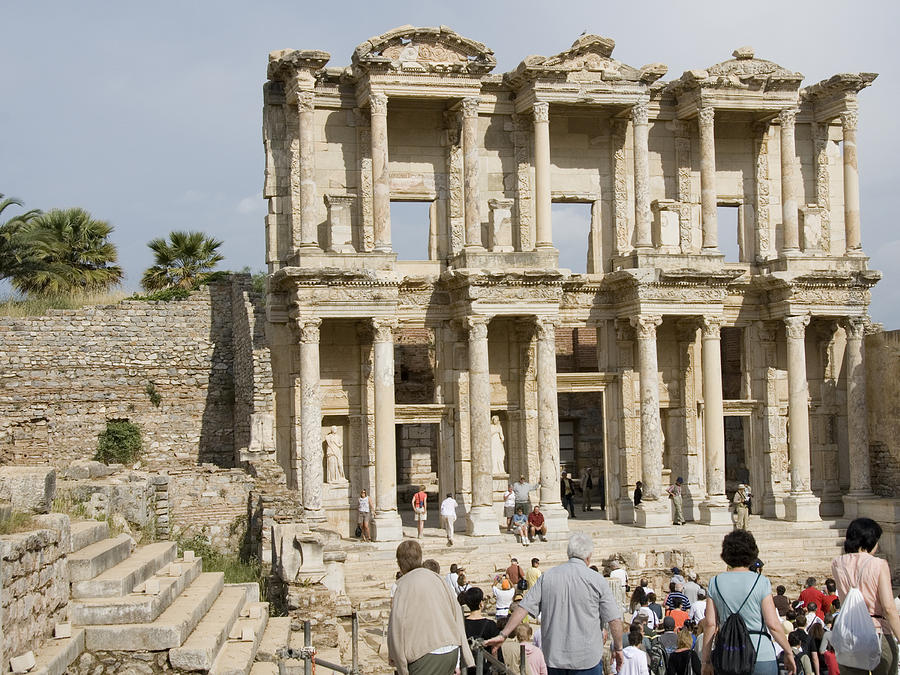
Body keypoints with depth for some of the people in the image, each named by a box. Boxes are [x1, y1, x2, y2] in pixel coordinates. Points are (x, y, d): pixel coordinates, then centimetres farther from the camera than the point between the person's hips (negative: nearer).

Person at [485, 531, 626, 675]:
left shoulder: (547, 577, 1)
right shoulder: (597, 580, -7)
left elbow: (523, 608, 0)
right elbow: (614, 619, -6)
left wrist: (503, 635, 8)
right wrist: (618, 649, 8)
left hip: (553, 658, 3)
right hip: (587, 658, -3)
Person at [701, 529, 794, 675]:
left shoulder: (715, 583, 3)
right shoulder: (761, 582, -4)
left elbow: (709, 624, 2)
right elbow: (773, 624, -7)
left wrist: (706, 660, 7)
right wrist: (788, 653, 6)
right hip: (761, 657, -2)